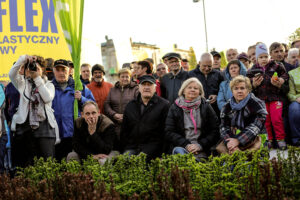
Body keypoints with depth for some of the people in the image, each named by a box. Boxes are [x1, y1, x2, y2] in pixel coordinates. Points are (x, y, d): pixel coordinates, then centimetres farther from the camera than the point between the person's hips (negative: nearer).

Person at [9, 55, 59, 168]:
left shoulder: (49, 85, 14)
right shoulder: (23, 83, 16)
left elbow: (47, 98, -7)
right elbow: (12, 74, -4)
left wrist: (38, 78, -6)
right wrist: (24, 59, -11)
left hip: (44, 126, -1)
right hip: (26, 126, 1)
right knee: (27, 163, 1)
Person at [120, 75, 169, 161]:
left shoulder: (164, 105, 4)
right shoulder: (130, 105, 20)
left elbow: (164, 131, -3)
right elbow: (124, 130, 22)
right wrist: (127, 148, 6)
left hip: (151, 147, -3)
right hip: (131, 148, 4)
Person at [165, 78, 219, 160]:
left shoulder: (206, 107, 11)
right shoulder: (175, 108, 11)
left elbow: (215, 132, 6)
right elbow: (169, 132, 5)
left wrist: (200, 145, -8)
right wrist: (186, 144, -10)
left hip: (202, 151, -1)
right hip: (181, 147, 1)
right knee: (178, 151, -32)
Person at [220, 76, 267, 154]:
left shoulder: (256, 104, -2)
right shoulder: (227, 107, 10)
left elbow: (255, 127, -11)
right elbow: (223, 127, 0)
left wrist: (238, 140, -20)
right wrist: (229, 142, -20)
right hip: (232, 138, 4)